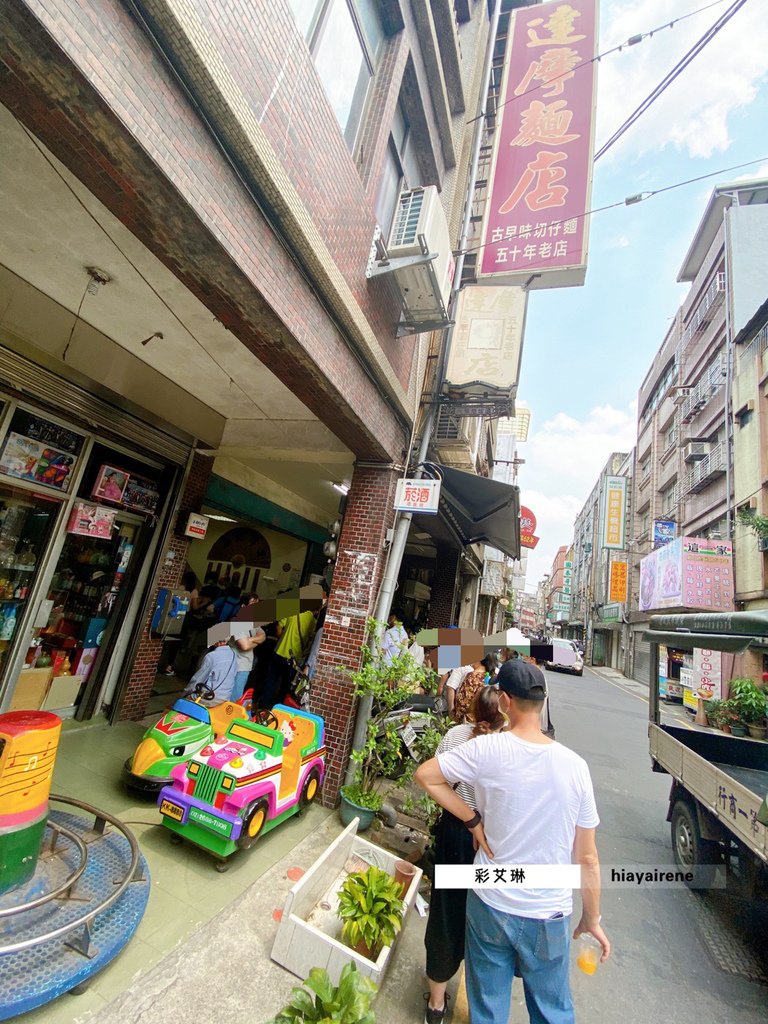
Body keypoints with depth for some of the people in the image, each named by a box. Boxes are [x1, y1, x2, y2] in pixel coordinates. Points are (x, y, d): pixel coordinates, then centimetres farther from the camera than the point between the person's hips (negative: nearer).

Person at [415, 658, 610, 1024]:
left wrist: (473, 820, -7)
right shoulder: (574, 765, -17)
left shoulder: (486, 750, -23)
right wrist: (592, 919, 8)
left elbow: (424, 775, -14)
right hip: (549, 914, 1)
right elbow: (587, 859, -7)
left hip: (489, 904, -1)